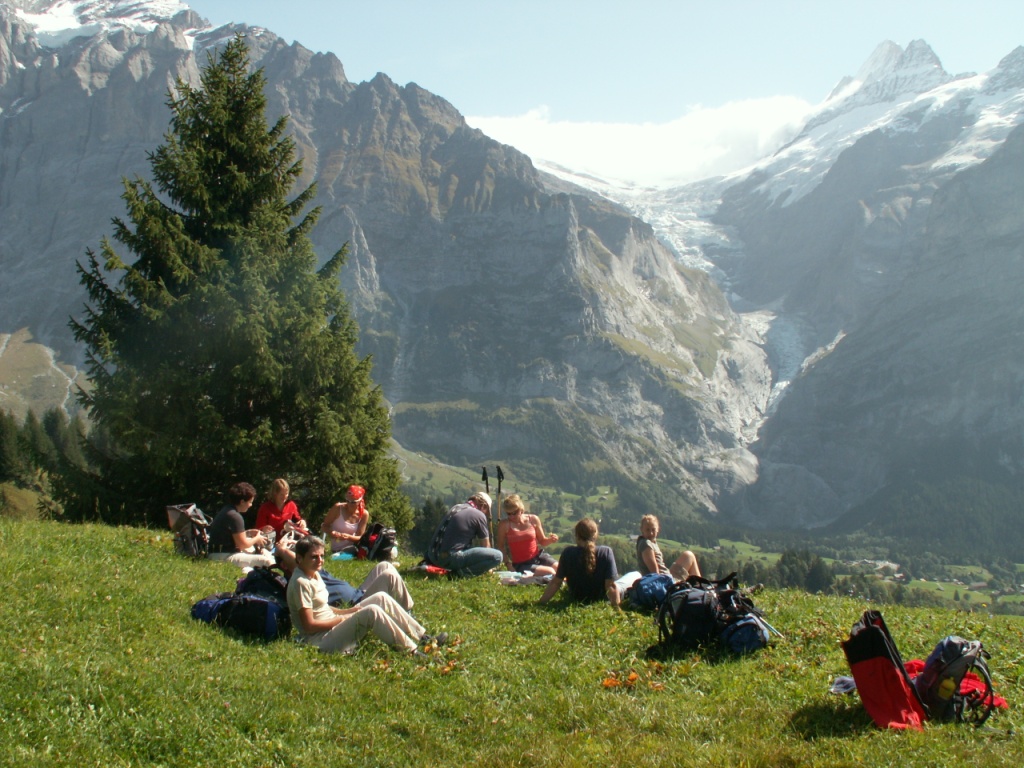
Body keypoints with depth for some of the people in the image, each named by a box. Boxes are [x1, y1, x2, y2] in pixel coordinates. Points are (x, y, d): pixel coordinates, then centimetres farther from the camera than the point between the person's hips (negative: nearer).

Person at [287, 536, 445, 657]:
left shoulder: (314, 574, 12)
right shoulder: (301, 583, -18)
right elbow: (310, 625, -20)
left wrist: (347, 611, 3)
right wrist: (342, 618, -13)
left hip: (333, 626, 10)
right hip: (321, 641, -10)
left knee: (381, 597, 3)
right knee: (371, 612, -28)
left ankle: (423, 637, 4)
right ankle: (411, 650, -21)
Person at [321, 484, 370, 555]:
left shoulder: (364, 514, -5)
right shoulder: (338, 508, -11)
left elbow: (359, 537, -5)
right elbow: (324, 526, -2)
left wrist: (348, 537, -25)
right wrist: (331, 533, -24)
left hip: (352, 547, 4)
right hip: (336, 550, -3)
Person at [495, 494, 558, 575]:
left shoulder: (533, 520, 1)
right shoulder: (504, 525, -7)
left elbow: (542, 541, 13)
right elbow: (501, 546, 4)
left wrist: (551, 540, -9)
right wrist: (509, 564, -6)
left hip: (539, 556, 4)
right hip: (521, 564, -4)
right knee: (550, 572, -26)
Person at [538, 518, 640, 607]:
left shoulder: (568, 553, -20)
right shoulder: (606, 552, -24)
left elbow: (556, 582, -17)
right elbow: (611, 585, -26)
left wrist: (541, 602, -10)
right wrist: (616, 606, -22)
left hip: (576, 600, 1)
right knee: (636, 575, 17)